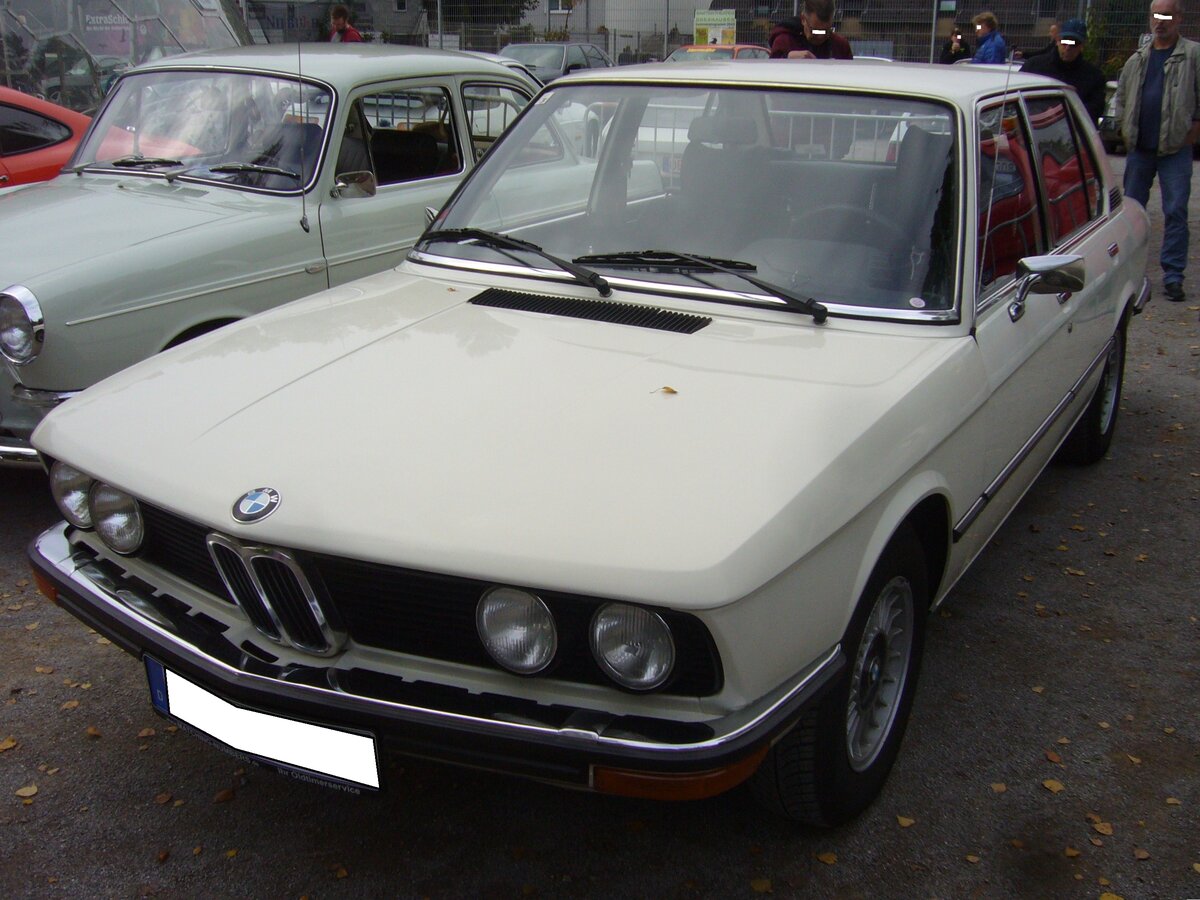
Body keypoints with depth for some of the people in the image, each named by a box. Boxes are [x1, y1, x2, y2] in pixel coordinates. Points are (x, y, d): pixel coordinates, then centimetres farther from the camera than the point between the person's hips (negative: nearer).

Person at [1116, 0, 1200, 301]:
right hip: (1139, 147, 4)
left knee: (1176, 212, -6)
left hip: (1176, 149, -4)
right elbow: (1121, 96, 22)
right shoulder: (1137, 59, 13)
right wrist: (1124, 127, 12)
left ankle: (1173, 275, -3)